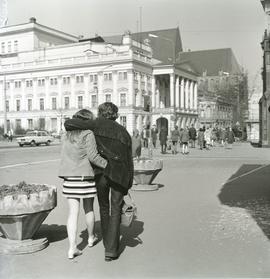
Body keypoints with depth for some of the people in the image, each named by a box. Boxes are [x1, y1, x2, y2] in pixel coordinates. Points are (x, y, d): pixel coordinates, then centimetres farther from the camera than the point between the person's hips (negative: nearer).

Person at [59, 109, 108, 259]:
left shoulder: (67, 135, 11)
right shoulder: (88, 134, -9)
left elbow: (65, 157, 14)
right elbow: (93, 156, -16)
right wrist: (109, 165, -12)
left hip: (69, 177, 4)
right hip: (85, 176, -4)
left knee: (73, 212, 5)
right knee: (89, 209, 16)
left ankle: (72, 248, 2)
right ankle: (91, 238, 35)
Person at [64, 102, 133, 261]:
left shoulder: (98, 125, 5)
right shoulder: (124, 132, 14)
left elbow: (69, 123, -4)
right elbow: (129, 161, 12)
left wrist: (70, 130, 19)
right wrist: (128, 185, 17)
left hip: (101, 172, -1)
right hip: (120, 174, 1)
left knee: (104, 208, 19)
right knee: (115, 211, 8)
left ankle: (108, 243, 34)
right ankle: (111, 250, 1)